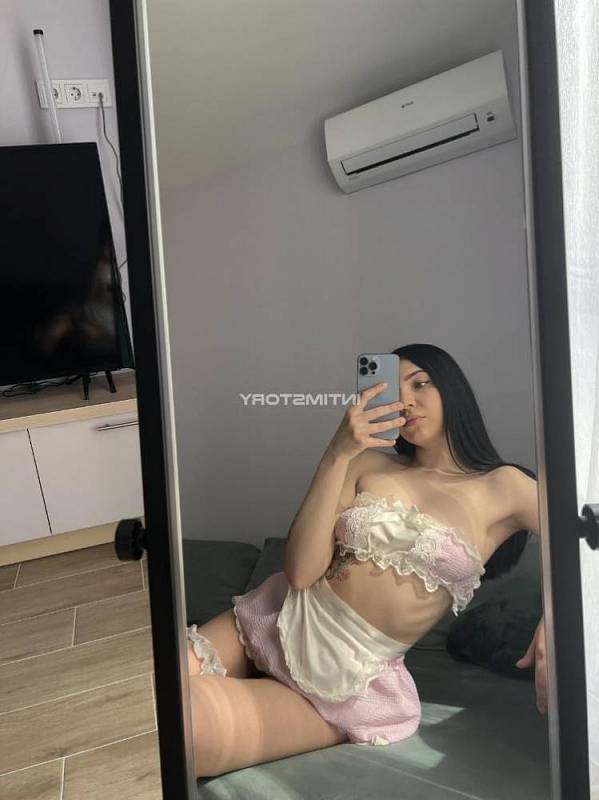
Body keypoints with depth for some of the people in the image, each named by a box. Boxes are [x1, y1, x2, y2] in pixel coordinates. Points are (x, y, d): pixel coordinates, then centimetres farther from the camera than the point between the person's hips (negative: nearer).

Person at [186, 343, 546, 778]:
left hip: (350, 682, -3)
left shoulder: (503, 487, 1)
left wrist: (552, 621, -23)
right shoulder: (367, 464, 5)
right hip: (275, 622, 3)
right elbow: (300, 571, -7)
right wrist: (337, 454, -15)